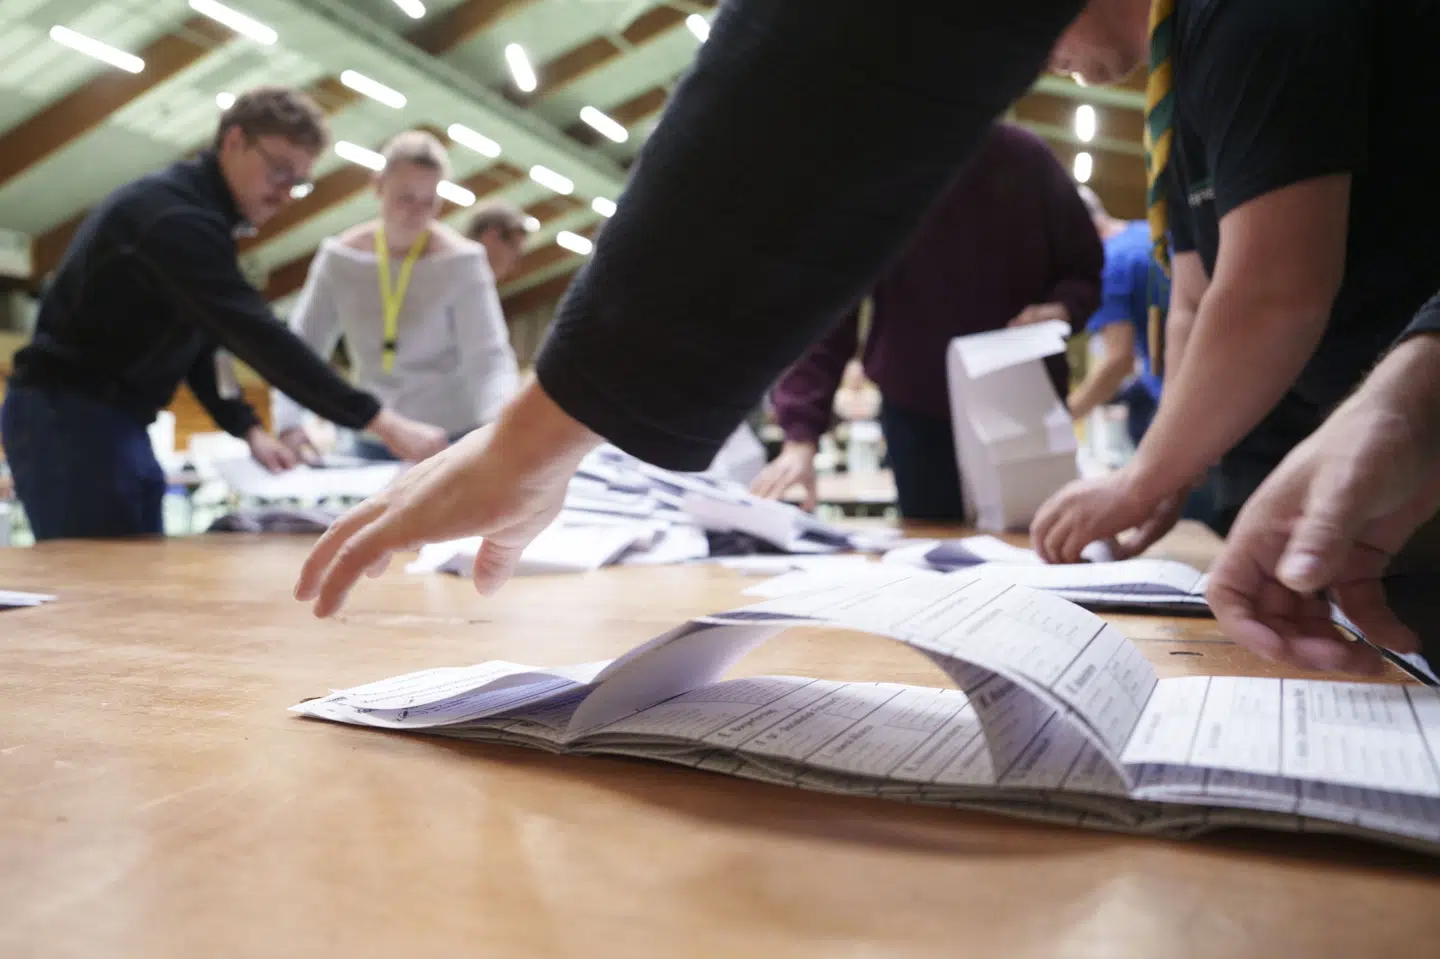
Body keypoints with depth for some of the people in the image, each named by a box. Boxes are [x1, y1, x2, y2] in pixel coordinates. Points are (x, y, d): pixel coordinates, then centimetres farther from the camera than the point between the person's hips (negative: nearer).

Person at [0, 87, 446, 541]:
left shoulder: (196, 213, 14)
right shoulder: (177, 214, -19)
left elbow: (197, 339, 17)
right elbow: (256, 334, -30)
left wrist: (248, 428, 7)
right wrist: (380, 421, -34)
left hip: (113, 417, 10)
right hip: (69, 414, -10)